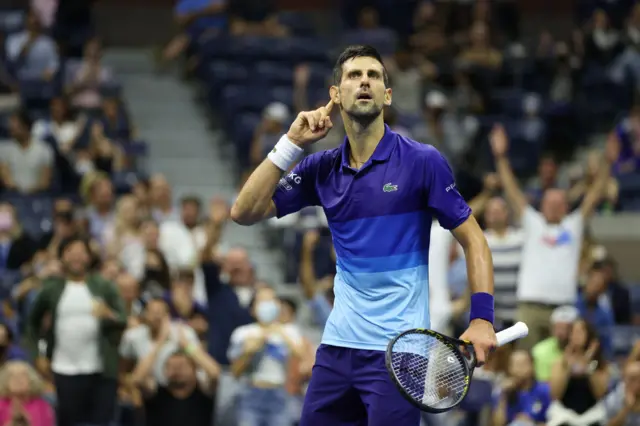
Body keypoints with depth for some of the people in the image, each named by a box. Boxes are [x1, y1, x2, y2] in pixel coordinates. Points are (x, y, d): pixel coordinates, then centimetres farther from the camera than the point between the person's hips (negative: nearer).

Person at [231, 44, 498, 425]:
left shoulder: (423, 162, -6)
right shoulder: (322, 169, 6)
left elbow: (473, 239, -3)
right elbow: (244, 212, 2)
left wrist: (482, 319, -15)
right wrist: (292, 144, -5)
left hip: (398, 351, -5)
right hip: (338, 347, 5)